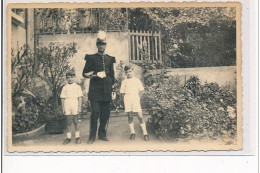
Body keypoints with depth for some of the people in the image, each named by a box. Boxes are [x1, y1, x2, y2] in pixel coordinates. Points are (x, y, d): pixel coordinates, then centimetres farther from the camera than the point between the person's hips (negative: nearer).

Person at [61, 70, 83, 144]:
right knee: (68, 122, 4)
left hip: (75, 107, -1)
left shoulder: (77, 87, 6)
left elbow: (80, 98, 3)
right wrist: (63, 108, 4)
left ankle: (77, 137, 10)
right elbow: (62, 98, 10)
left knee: (75, 122, 1)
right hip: (67, 107, 2)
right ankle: (68, 137, 10)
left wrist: (79, 107, -4)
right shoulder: (64, 88, 10)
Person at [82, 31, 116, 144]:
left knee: (105, 113, 5)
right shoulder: (91, 58, 6)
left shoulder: (109, 59, 15)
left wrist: (113, 90, 11)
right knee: (95, 112, -9)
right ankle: (92, 136, 0)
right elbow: (85, 73, 4)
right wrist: (96, 74, -13)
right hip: (95, 89, -3)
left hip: (106, 90, 4)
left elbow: (112, 75, 17)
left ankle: (102, 134, 17)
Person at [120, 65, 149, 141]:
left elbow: (141, 90, 10)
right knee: (130, 117, 4)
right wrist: (127, 97, -2)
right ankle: (132, 133, 16)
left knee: (140, 116, -6)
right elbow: (122, 92, 12)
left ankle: (145, 133, -2)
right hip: (127, 99, 2)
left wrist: (135, 95, 0)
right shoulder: (124, 82, 13)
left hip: (136, 98, -1)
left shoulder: (137, 80, 11)